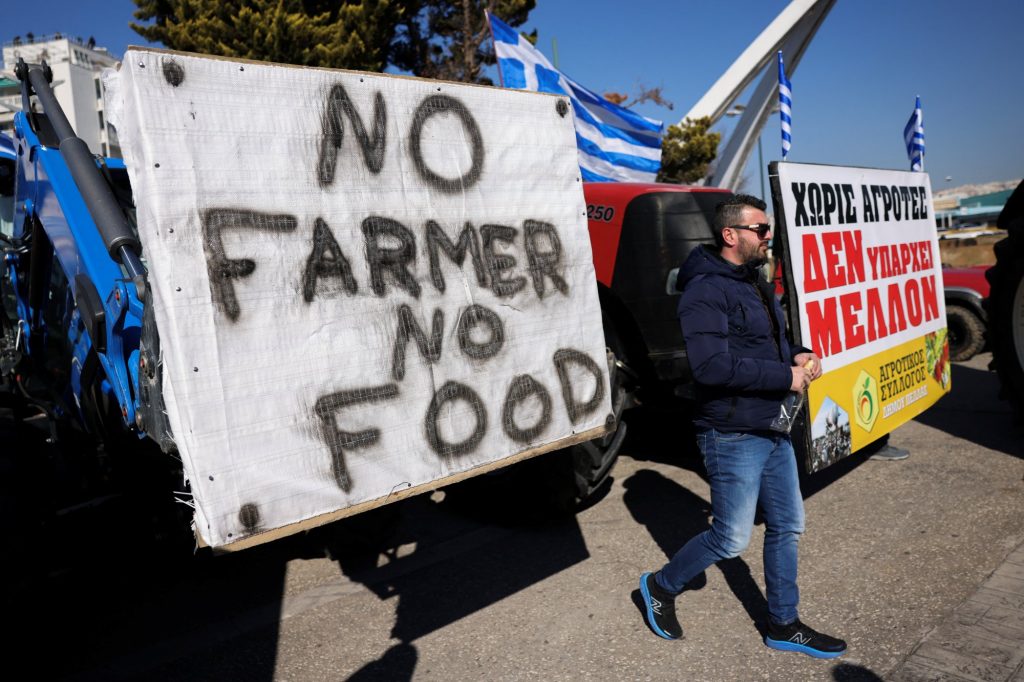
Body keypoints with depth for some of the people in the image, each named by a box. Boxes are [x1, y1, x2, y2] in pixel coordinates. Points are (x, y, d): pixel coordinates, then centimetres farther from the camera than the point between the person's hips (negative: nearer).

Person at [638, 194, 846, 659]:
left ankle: (783, 626, 31)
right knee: (731, 540, 0)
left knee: (787, 527, 15)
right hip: (733, 436, -9)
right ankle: (660, 587, 24)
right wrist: (784, 376, -22)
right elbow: (711, 366, -29)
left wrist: (796, 356, 1)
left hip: (773, 431, 9)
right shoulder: (705, 290, -18)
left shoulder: (755, 284, 13)